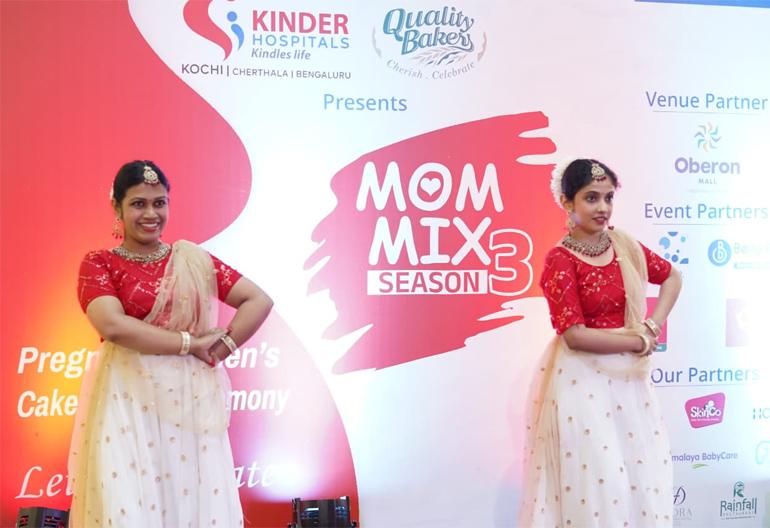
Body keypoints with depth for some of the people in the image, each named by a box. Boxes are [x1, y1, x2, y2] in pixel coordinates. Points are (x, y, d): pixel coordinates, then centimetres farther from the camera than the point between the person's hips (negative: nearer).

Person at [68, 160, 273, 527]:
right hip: (129, 401, -3)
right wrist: (190, 343, -12)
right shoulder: (99, 263, 2)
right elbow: (114, 326, -15)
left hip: (193, 400, 3)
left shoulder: (194, 260, 10)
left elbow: (259, 301, 6)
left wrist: (221, 349, -6)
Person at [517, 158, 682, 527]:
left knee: (642, 472, 13)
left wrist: (653, 326, 1)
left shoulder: (624, 245, 4)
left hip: (628, 374, 6)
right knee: (593, 479, 2)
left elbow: (672, 278, 16)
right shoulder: (560, 260, -14)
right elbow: (575, 335, -19)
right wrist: (639, 342, -12)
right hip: (583, 379, -6)